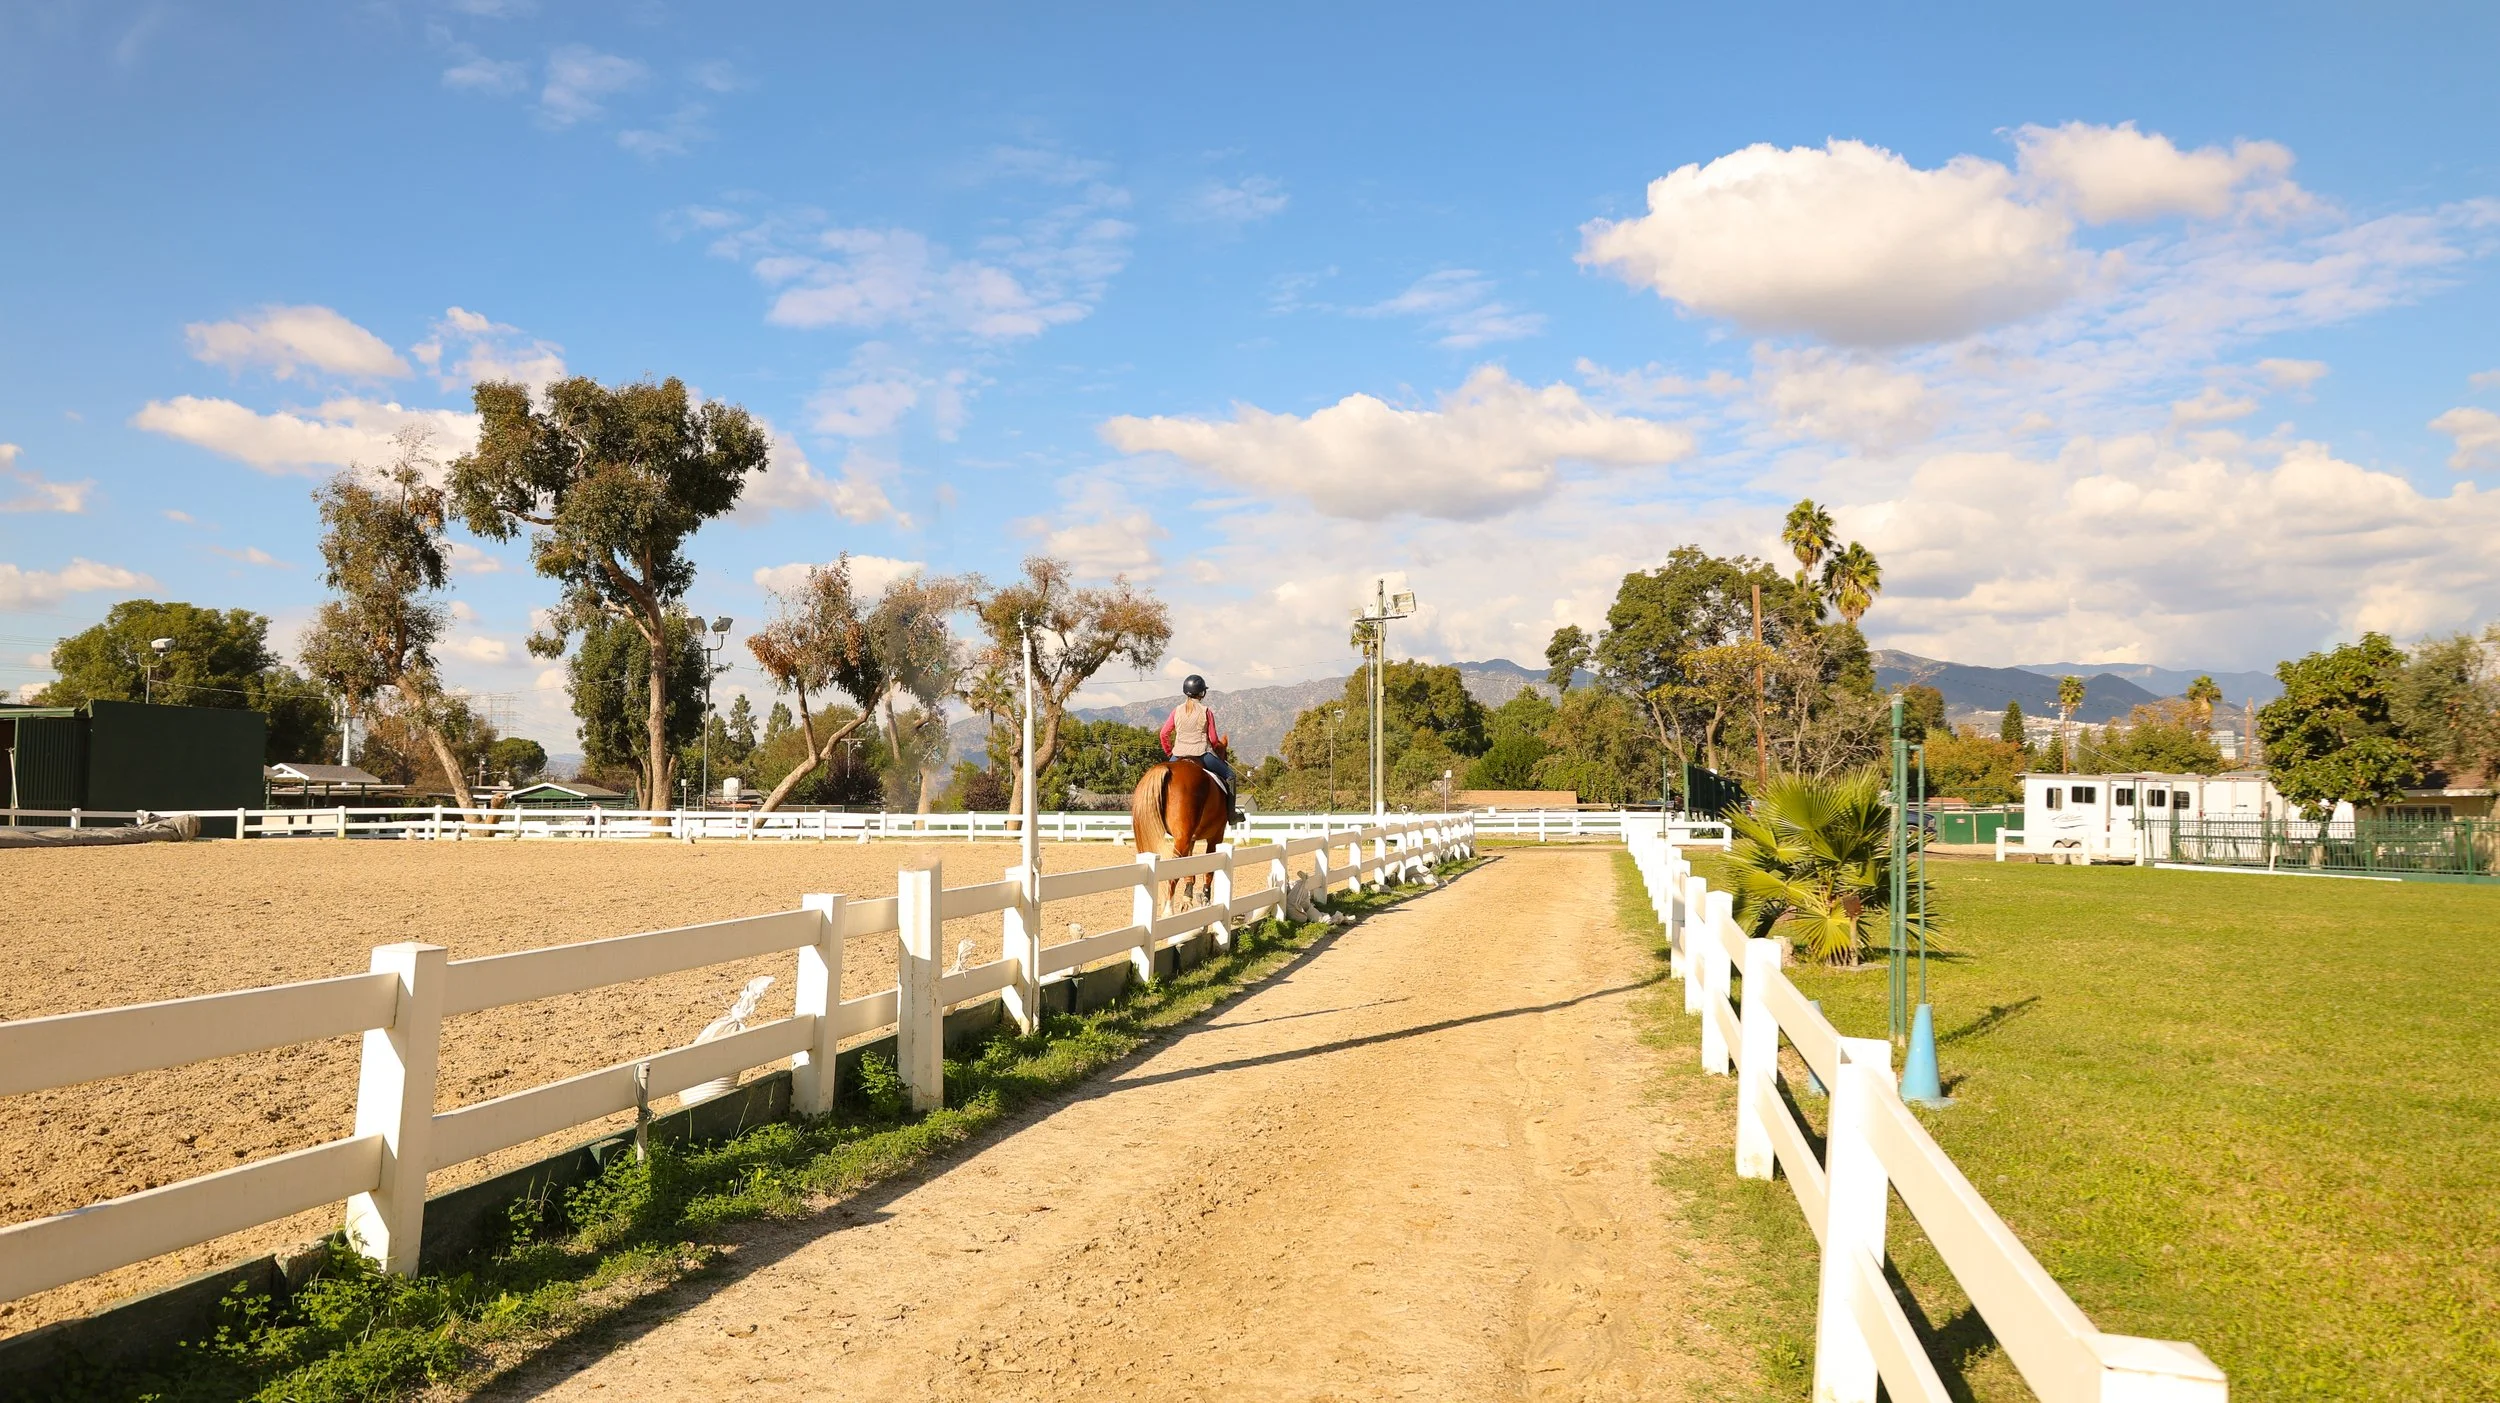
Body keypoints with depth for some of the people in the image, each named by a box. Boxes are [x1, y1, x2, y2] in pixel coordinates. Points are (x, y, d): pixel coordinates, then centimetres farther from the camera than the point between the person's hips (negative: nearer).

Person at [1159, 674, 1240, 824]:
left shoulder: (1177, 711, 6)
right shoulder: (1206, 711, -3)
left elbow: (1164, 734, 7)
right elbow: (1213, 739, -2)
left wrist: (1169, 753, 21)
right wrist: (1220, 749, 19)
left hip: (1178, 755, 3)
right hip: (1201, 754, -3)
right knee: (1228, 774, 14)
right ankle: (1231, 813, 8)